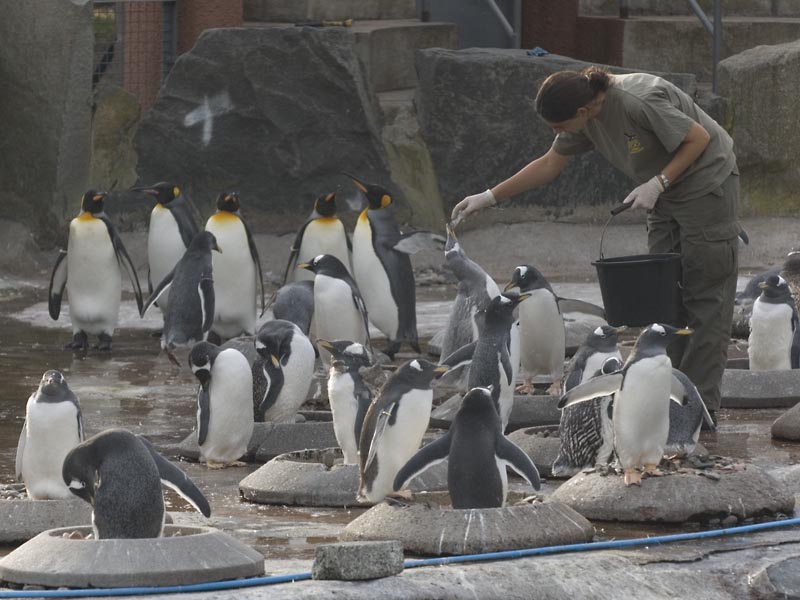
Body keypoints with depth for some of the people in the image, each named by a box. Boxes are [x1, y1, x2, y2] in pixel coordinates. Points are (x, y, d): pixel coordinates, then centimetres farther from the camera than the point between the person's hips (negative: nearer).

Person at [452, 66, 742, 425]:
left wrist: (657, 184, -25)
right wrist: (489, 198, 7)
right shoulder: (586, 120, -3)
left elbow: (699, 138, -21)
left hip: (706, 186, -9)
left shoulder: (639, 102, -29)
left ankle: (702, 405, -8)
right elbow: (549, 165, 9)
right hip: (665, 196, 9)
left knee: (705, 295, -8)